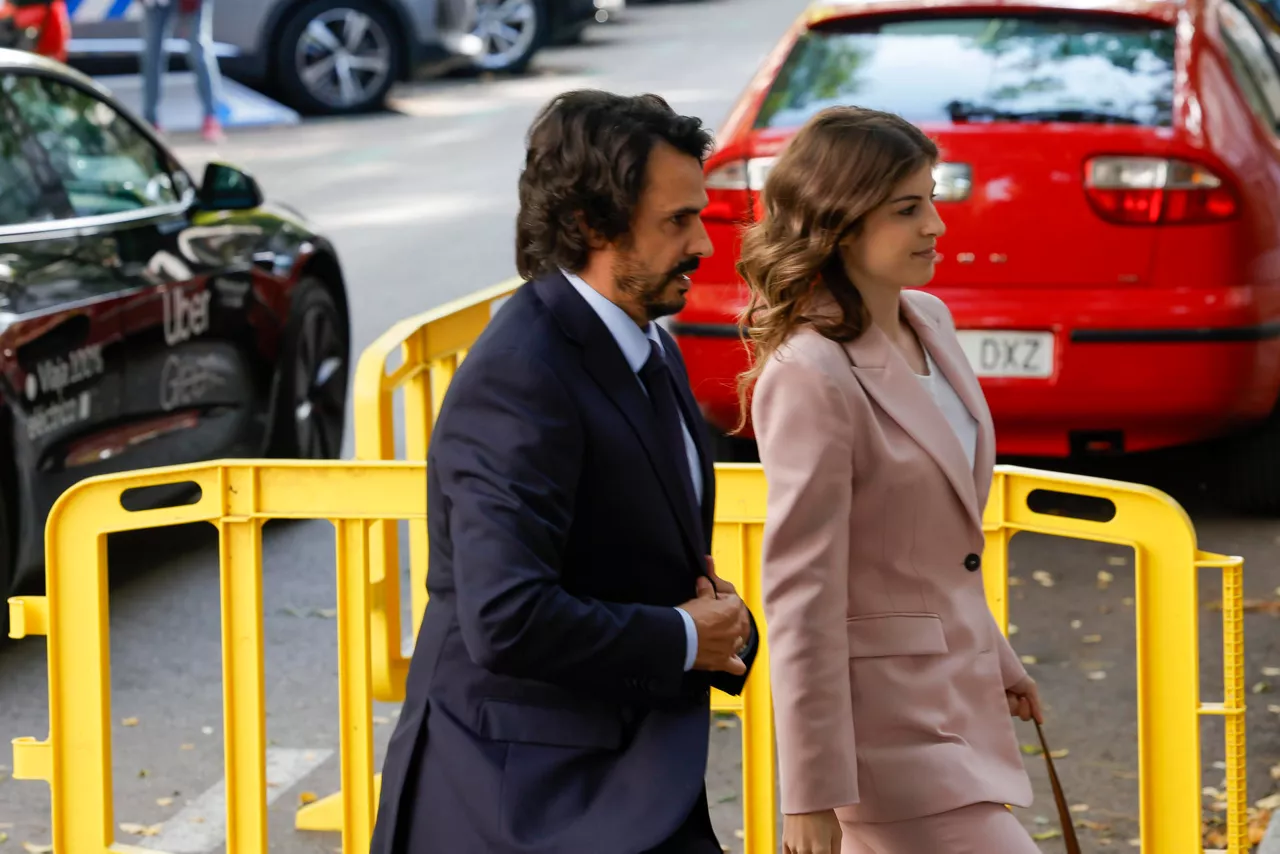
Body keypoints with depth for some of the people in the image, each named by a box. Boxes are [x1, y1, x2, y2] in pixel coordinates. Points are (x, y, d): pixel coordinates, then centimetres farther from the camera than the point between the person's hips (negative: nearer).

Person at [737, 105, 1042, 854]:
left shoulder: (929, 321, 5)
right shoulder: (809, 378, -21)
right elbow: (802, 594, -21)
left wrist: (996, 658, 25)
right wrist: (814, 793, -20)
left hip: (955, 698, 8)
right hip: (889, 717, -8)